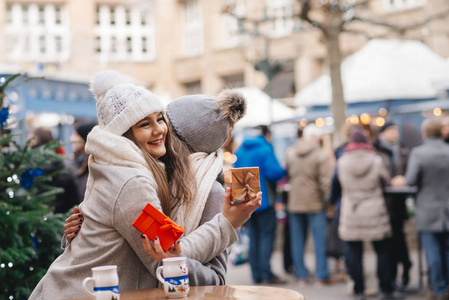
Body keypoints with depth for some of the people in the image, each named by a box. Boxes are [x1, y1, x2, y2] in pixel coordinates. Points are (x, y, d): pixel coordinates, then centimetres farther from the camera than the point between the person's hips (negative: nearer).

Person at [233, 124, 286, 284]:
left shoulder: (240, 151, 12)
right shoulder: (265, 149, -9)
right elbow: (274, 172, -17)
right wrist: (284, 171, 2)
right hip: (263, 200, -6)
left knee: (254, 236, 10)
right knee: (267, 235, -4)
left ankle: (256, 275, 10)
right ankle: (266, 273, -10)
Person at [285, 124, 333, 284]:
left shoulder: (290, 152, 4)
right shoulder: (322, 155, -11)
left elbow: (286, 175, 11)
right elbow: (325, 181, -15)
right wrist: (327, 199, -4)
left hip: (294, 203, 4)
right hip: (315, 204, -4)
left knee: (297, 241, 10)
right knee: (320, 240, 3)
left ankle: (301, 275, 14)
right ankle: (322, 275, 5)